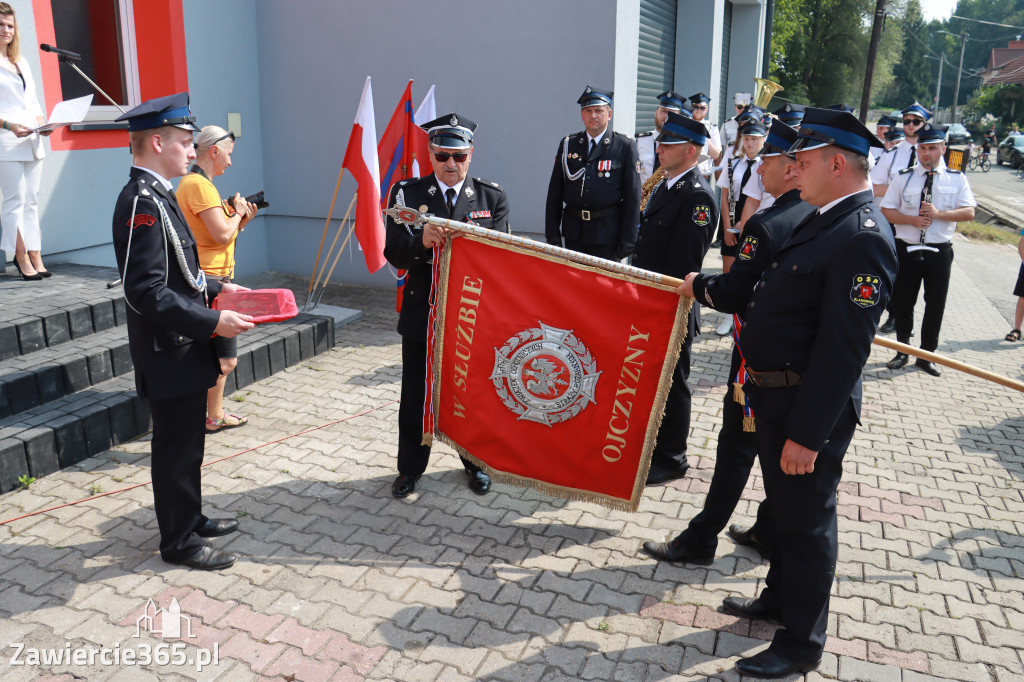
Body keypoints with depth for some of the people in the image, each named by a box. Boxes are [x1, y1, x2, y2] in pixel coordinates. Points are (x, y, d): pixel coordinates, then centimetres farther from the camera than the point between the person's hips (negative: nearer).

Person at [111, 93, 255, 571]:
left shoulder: (157, 194, 10)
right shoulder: (142, 202, -21)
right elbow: (146, 291, -27)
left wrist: (216, 288, 13)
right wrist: (212, 322, -25)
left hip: (182, 349, 10)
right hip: (169, 353, -10)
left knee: (186, 442, 20)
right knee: (177, 447, 4)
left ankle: (189, 519, 36)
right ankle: (179, 541, 19)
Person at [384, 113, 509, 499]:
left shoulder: (492, 197, 1)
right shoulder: (407, 194, -1)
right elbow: (394, 254, -8)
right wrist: (421, 241, -28)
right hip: (422, 312, 0)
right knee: (416, 395, 10)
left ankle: (475, 463, 34)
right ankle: (410, 468, 29)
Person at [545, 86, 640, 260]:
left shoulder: (625, 146, 0)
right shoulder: (567, 144, 9)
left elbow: (633, 195, -3)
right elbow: (554, 192, 10)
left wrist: (628, 239, -8)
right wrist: (552, 233, 4)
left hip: (608, 232, -3)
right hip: (573, 231, 3)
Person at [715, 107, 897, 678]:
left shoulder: (862, 237, -23)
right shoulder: (825, 221, 9)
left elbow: (844, 348, -26)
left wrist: (807, 433, -25)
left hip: (810, 408, -9)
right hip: (777, 396, 9)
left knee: (807, 522, 6)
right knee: (784, 508, 24)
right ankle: (780, 597, 45)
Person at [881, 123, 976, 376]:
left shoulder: (957, 179, 4)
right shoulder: (903, 177, 4)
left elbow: (969, 212, -4)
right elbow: (886, 210, 0)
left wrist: (939, 214, -20)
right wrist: (912, 220, -16)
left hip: (940, 251, 0)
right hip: (907, 248, 0)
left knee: (935, 304, 6)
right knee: (903, 302, 6)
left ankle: (926, 355, 19)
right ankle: (903, 351, 22)